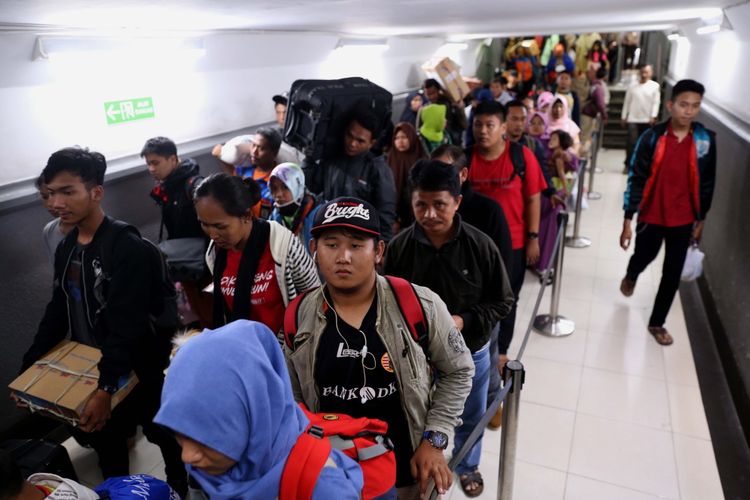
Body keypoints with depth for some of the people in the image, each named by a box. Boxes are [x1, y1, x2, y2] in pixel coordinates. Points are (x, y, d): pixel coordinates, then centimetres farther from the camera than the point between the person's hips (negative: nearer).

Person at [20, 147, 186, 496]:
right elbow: (57, 313, 11)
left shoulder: (128, 247, -22)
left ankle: (182, 491, 38)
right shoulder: (65, 248, 4)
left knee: (165, 436, 13)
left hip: (137, 370, -7)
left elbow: (128, 326, -28)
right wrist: (28, 369, 7)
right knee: (105, 441, 22)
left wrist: (106, 387, -32)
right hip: (89, 368, 7)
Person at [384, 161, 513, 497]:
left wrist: (464, 322, -23)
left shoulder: (480, 245, -19)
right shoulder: (399, 247, -18)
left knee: (469, 417, 24)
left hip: (471, 351, 1)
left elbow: (502, 302, -10)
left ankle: (467, 465, 55)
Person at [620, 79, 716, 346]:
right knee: (643, 257, 19)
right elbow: (636, 179, -11)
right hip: (652, 215, -1)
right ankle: (631, 276, 57)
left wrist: (701, 219, 8)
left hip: (683, 219, 2)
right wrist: (627, 220, -12)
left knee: (672, 273, 8)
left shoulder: (706, 140, -6)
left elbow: (707, 182, 4)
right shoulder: (652, 137, -13)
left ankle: (657, 323, 26)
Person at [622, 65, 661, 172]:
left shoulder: (655, 86, 2)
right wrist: (623, 117, 7)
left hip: (647, 120, 0)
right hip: (633, 119, 0)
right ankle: (628, 164, -3)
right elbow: (627, 102, 10)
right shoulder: (632, 86, 7)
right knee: (631, 142, -9)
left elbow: (656, 102, -2)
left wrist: (653, 116, -13)